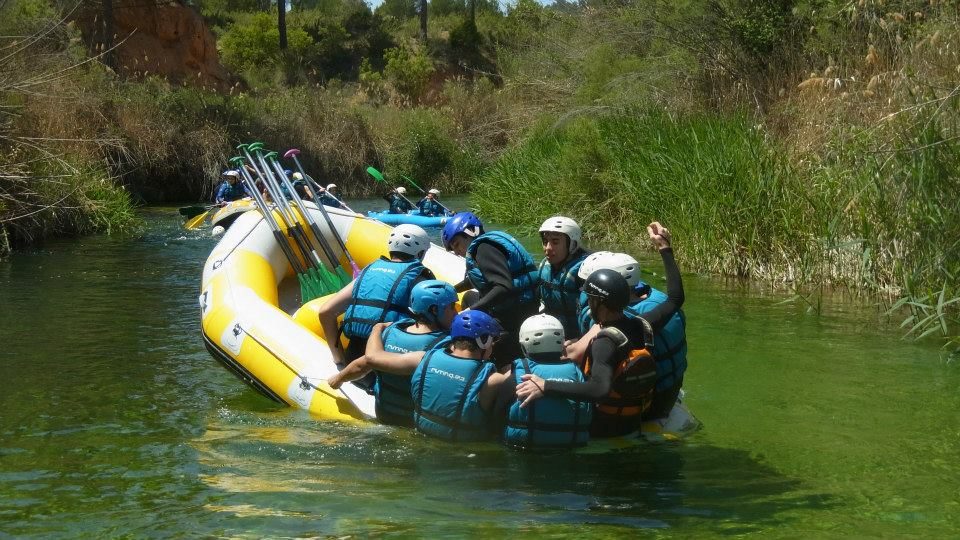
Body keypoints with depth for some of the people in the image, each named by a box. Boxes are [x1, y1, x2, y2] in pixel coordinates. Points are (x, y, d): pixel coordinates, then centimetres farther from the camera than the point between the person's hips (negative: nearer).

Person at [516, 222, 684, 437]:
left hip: (603, 429, -8)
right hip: (634, 423, 8)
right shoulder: (643, 327, -6)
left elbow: (600, 389, -43)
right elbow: (676, 298, 11)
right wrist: (665, 248, 14)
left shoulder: (606, 342, -26)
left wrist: (546, 386, -45)